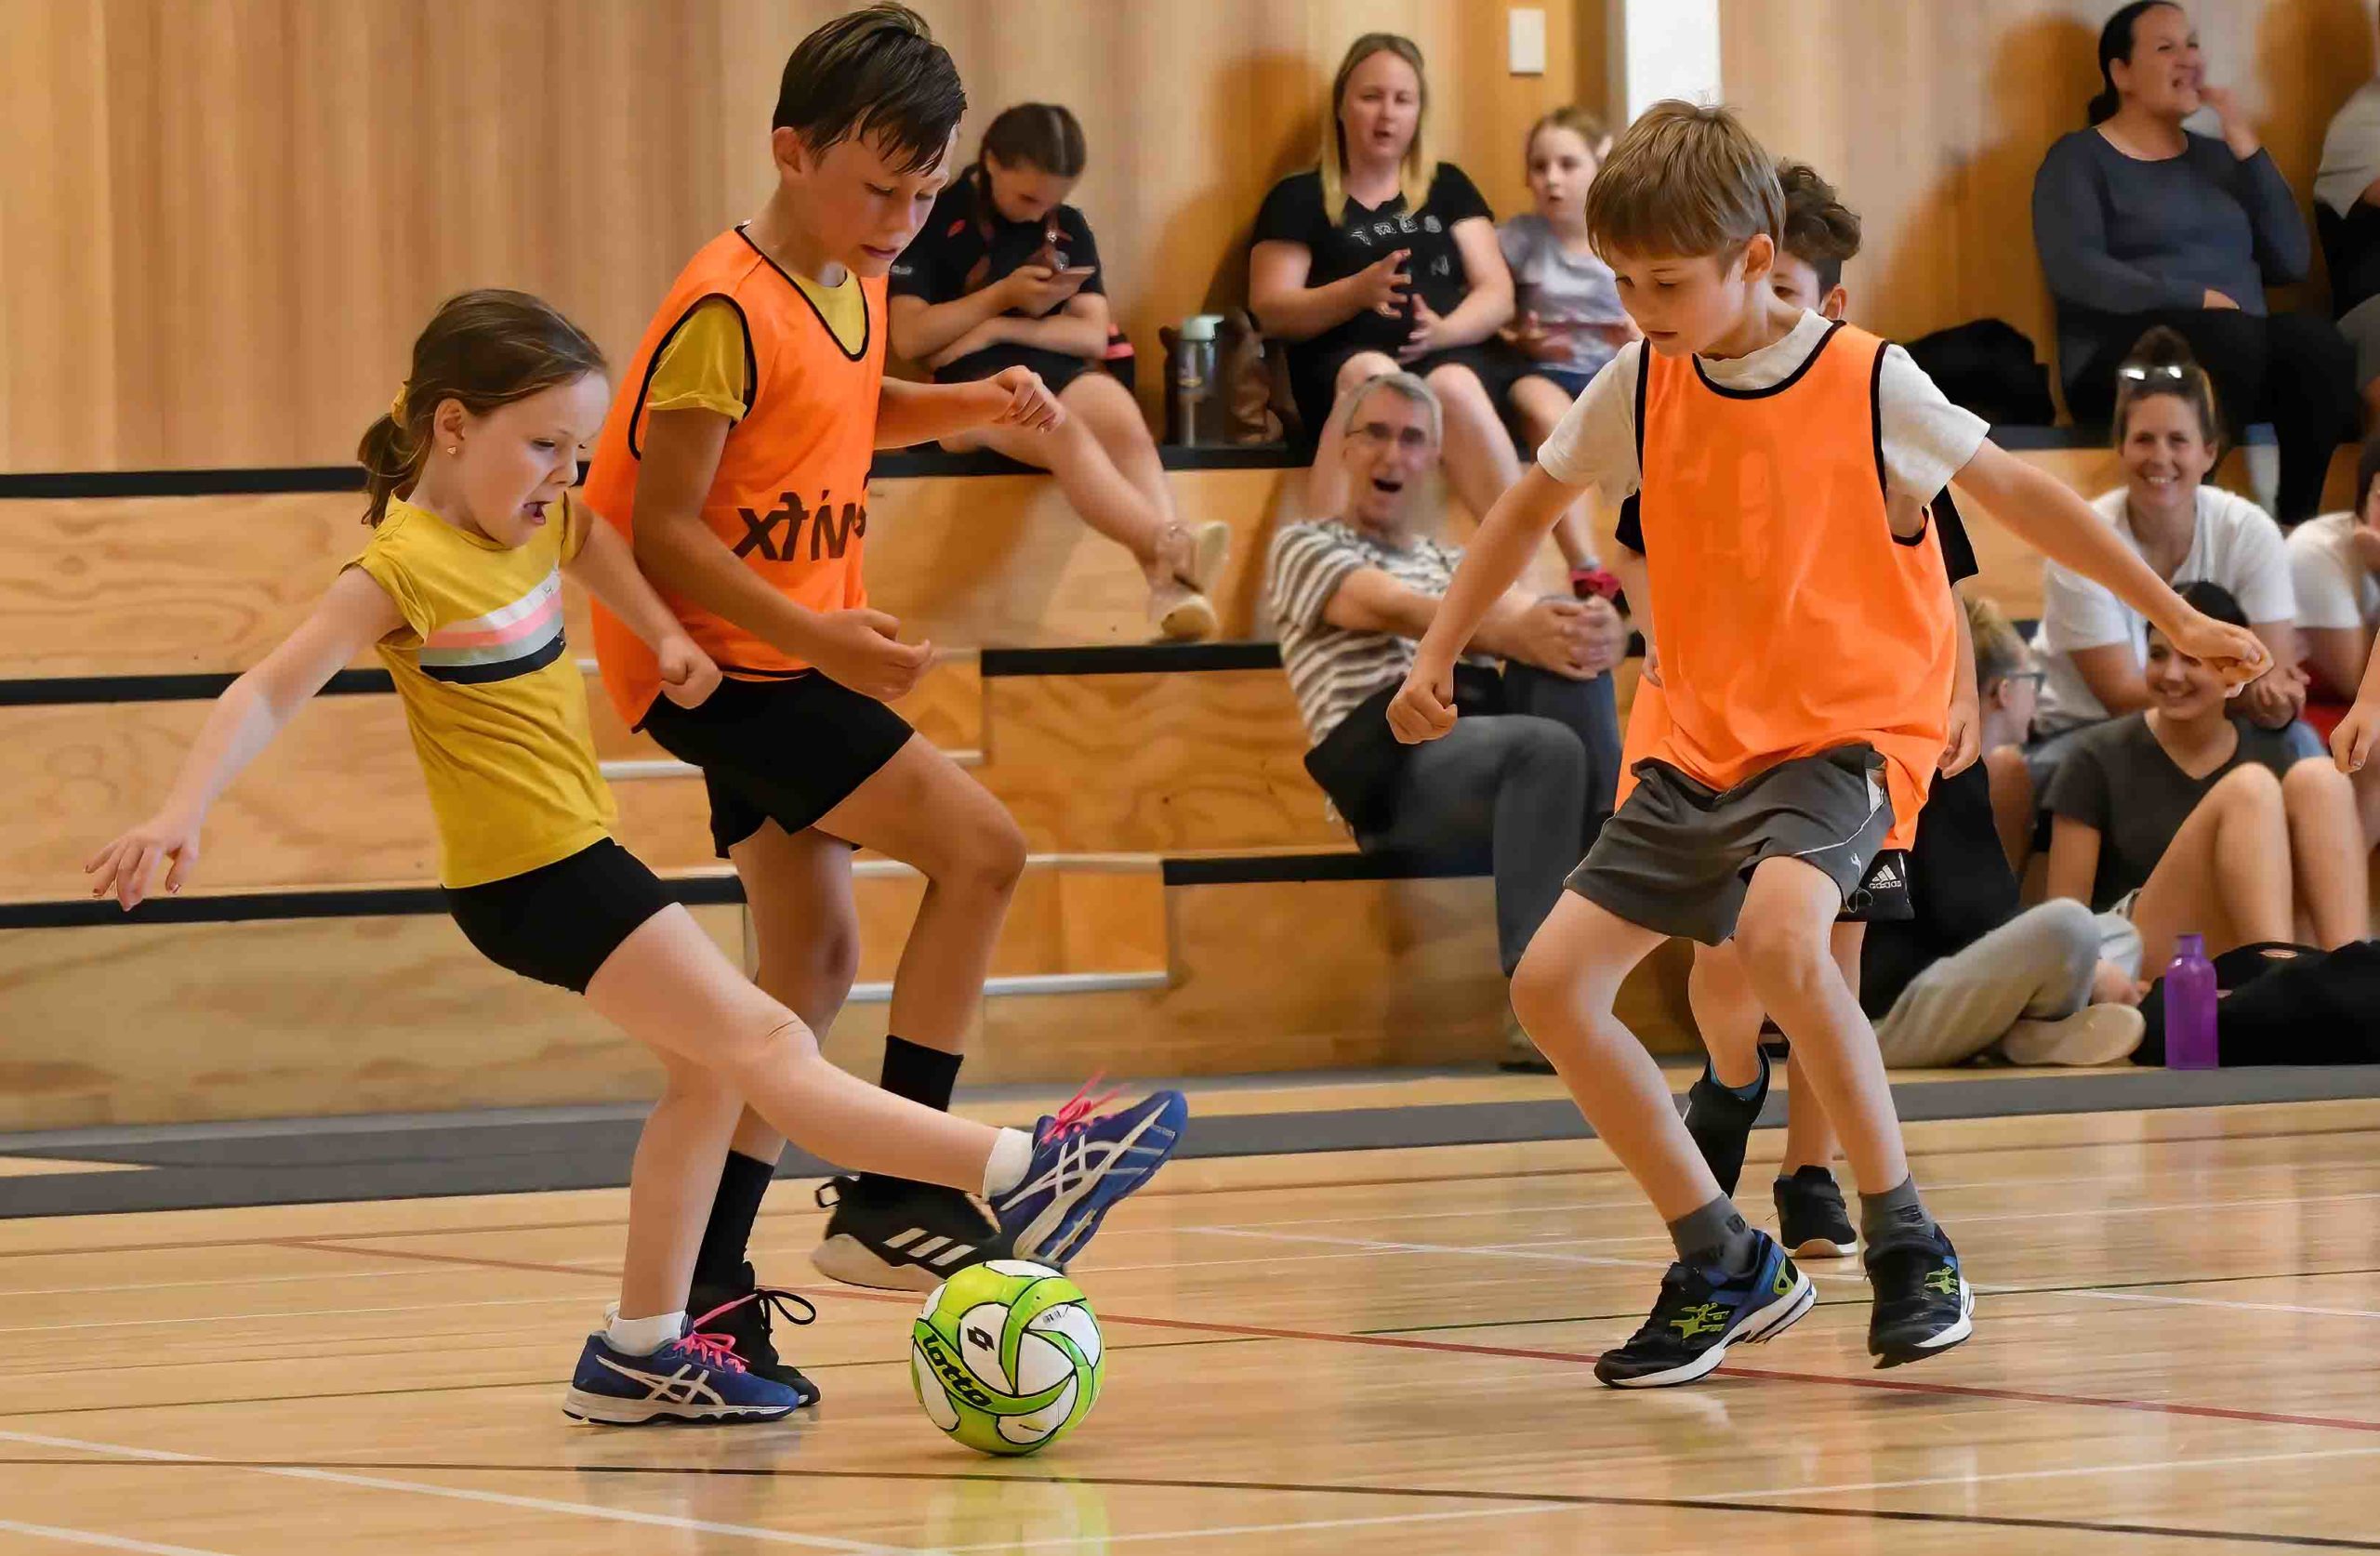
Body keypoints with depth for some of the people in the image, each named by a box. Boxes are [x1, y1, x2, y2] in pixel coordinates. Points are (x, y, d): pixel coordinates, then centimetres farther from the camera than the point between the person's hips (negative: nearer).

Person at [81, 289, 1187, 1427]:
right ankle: (1021, 1177, -16)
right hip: (533, 875, -10)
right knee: (767, 1052, -11)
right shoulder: (405, 570, -19)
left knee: (709, 1072, 15)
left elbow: (593, 541, 30)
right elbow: (269, 694, -23)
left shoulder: (539, 523, 6)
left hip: (573, 856, 10)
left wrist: (666, 634, 15)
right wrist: (181, 813, -35)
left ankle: (643, 1351, 20)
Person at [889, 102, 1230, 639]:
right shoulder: (935, 220, 3)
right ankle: (1174, 547, -62)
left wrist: (996, 330, -5)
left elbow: (1093, 336, 8)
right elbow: (908, 337, -3)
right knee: (1061, 431, -38)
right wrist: (1002, 296, -8)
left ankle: (1169, 585, -56)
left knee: (1127, 427, -32)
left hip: (1060, 371, 4)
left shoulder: (1068, 227, 17)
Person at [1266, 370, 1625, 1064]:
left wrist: (1598, 632, -19)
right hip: (1390, 757, -5)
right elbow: (1396, 612, -8)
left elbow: (1532, 614, 9)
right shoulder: (1304, 549, 16)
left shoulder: (1455, 563, 33)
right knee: (1548, 747, -36)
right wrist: (1516, 634, -28)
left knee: (1570, 656, -26)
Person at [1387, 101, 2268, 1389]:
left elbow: (2016, 492, 0)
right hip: (1700, 741, 6)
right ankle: (1727, 1268, 9)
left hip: (1850, 728, -6)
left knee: (1778, 933, -35)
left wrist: (2176, 617, 4)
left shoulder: (1868, 384, -11)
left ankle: (1905, 1242, -19)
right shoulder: (1639, 387, 0)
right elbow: (1531, 507, 17)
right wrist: (1435, 656, 10)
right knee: (1552, 985, -5)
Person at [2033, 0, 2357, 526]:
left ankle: (2299, 520, -28)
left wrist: (2247, 148, 6)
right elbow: (2073, 271, -12)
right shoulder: (2080, 159, 6)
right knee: (2232, 334, -38)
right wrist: (2196, 300, -19)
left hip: (2240, 348, 5)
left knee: (2316, 340, -30)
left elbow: (2292, 262, 12)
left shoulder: (2216, 157, 23)